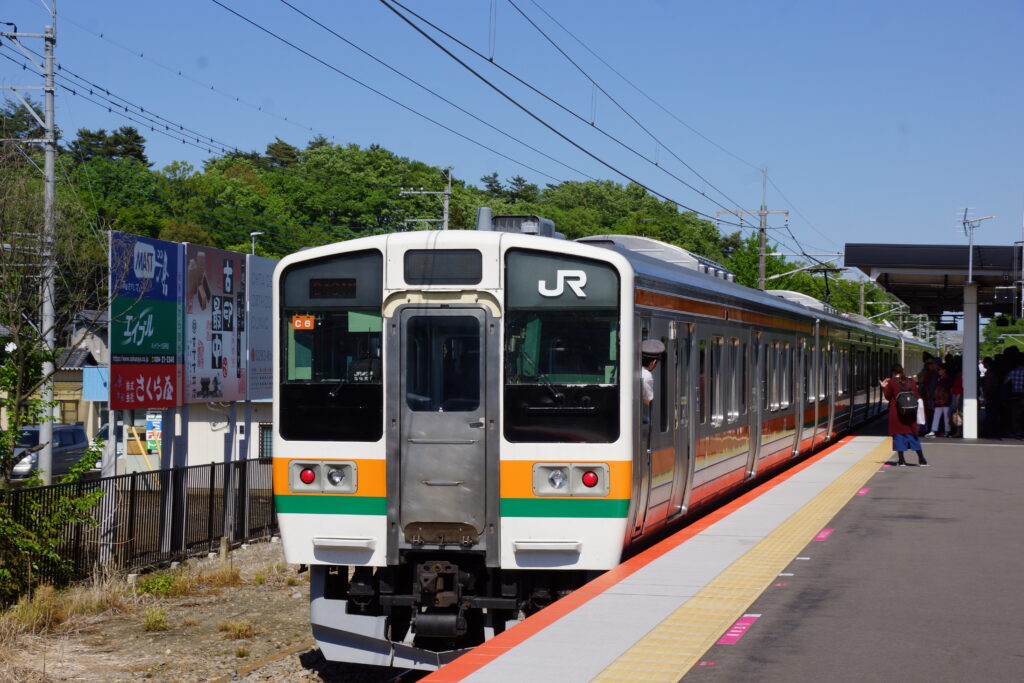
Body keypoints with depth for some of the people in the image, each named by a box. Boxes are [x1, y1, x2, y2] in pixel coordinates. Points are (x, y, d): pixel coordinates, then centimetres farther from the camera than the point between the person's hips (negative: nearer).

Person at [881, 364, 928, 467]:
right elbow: (917, 396, 5)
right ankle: (921, 459, 6)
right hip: (910, 414, 3)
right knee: (912, 435, 10)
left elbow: (888, 397, 0)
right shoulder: (911, 382, 3)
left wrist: (884, 388, 12)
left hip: (896, 413, -3)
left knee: (898, 435, 4)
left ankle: (901, 460, 1)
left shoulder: (891, 382, -7)